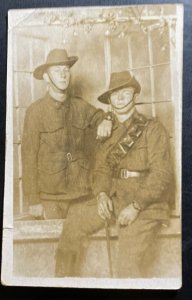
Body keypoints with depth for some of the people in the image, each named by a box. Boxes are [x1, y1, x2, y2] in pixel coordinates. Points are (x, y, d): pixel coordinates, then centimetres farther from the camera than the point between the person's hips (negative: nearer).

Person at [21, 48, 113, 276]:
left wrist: (106, 121, -5)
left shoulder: (80, 107, 6)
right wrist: (33, 200, -7)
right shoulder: (36, 111, -4)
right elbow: (29, 157, -5)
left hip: (81, 192, 3)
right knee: (57, 251, 3)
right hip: (51, 196, -3)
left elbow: (101, 116, 21)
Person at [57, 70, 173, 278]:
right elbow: (101, 168, 8)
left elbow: (161, 173, -8)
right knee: (71, 230, -10)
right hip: (113, 198, 5)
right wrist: (101, 194, -13)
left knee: (129, 267, -19)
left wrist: (135, 206, -17)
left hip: (145, 203, -5)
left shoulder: (152, 128, 0)